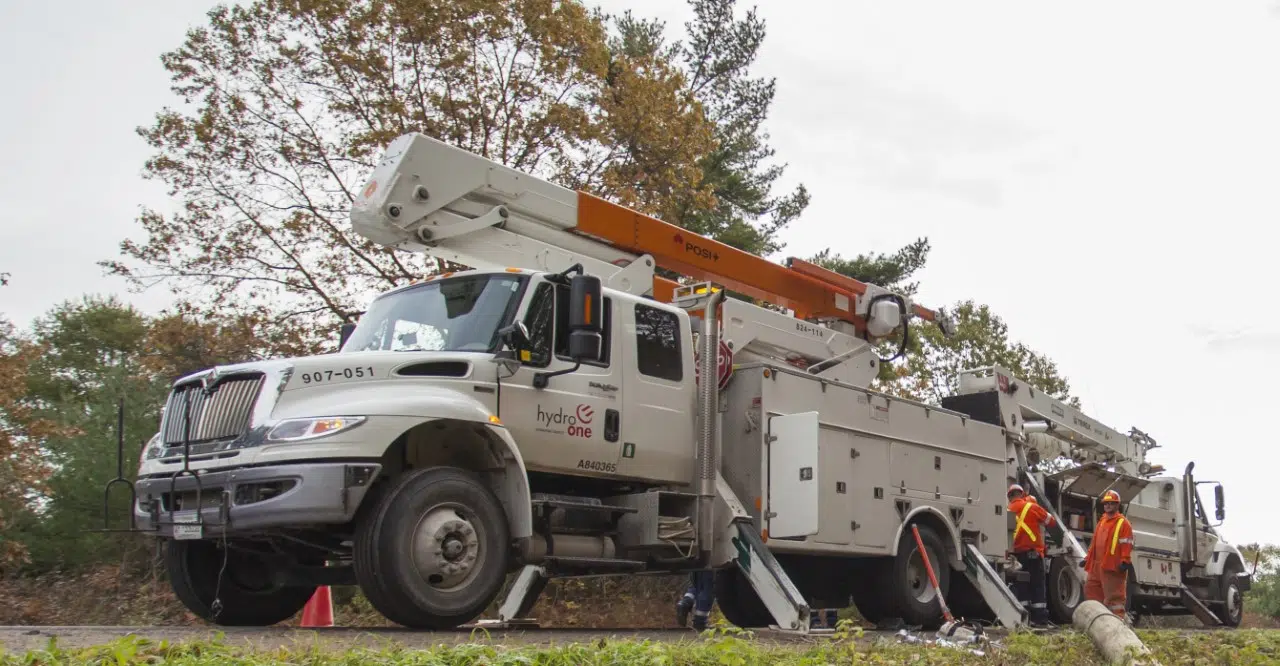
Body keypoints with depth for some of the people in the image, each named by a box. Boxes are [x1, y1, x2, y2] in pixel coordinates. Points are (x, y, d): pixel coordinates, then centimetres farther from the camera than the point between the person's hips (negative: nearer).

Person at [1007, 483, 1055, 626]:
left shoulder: (1009, 510, 6)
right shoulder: (1032, 507, -3)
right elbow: (1051, 521, 7)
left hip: (1017, 553, 3)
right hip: (1033, 552, -3)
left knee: (1022, 585, 7)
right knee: (1038, 586, 2)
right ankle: (1039, 618, -1)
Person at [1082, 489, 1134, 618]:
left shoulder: (1123, 523, -4)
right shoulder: (1102, 521, 21)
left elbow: (1127, 545, -12)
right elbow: (1094, 542, 24)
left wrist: (1125, 561, -20)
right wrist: (1088, 558, 21)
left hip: (1113, 566, -9)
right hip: (1097, 565, 9)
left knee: (1113, 595, -7)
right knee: (1090, 589, 11)